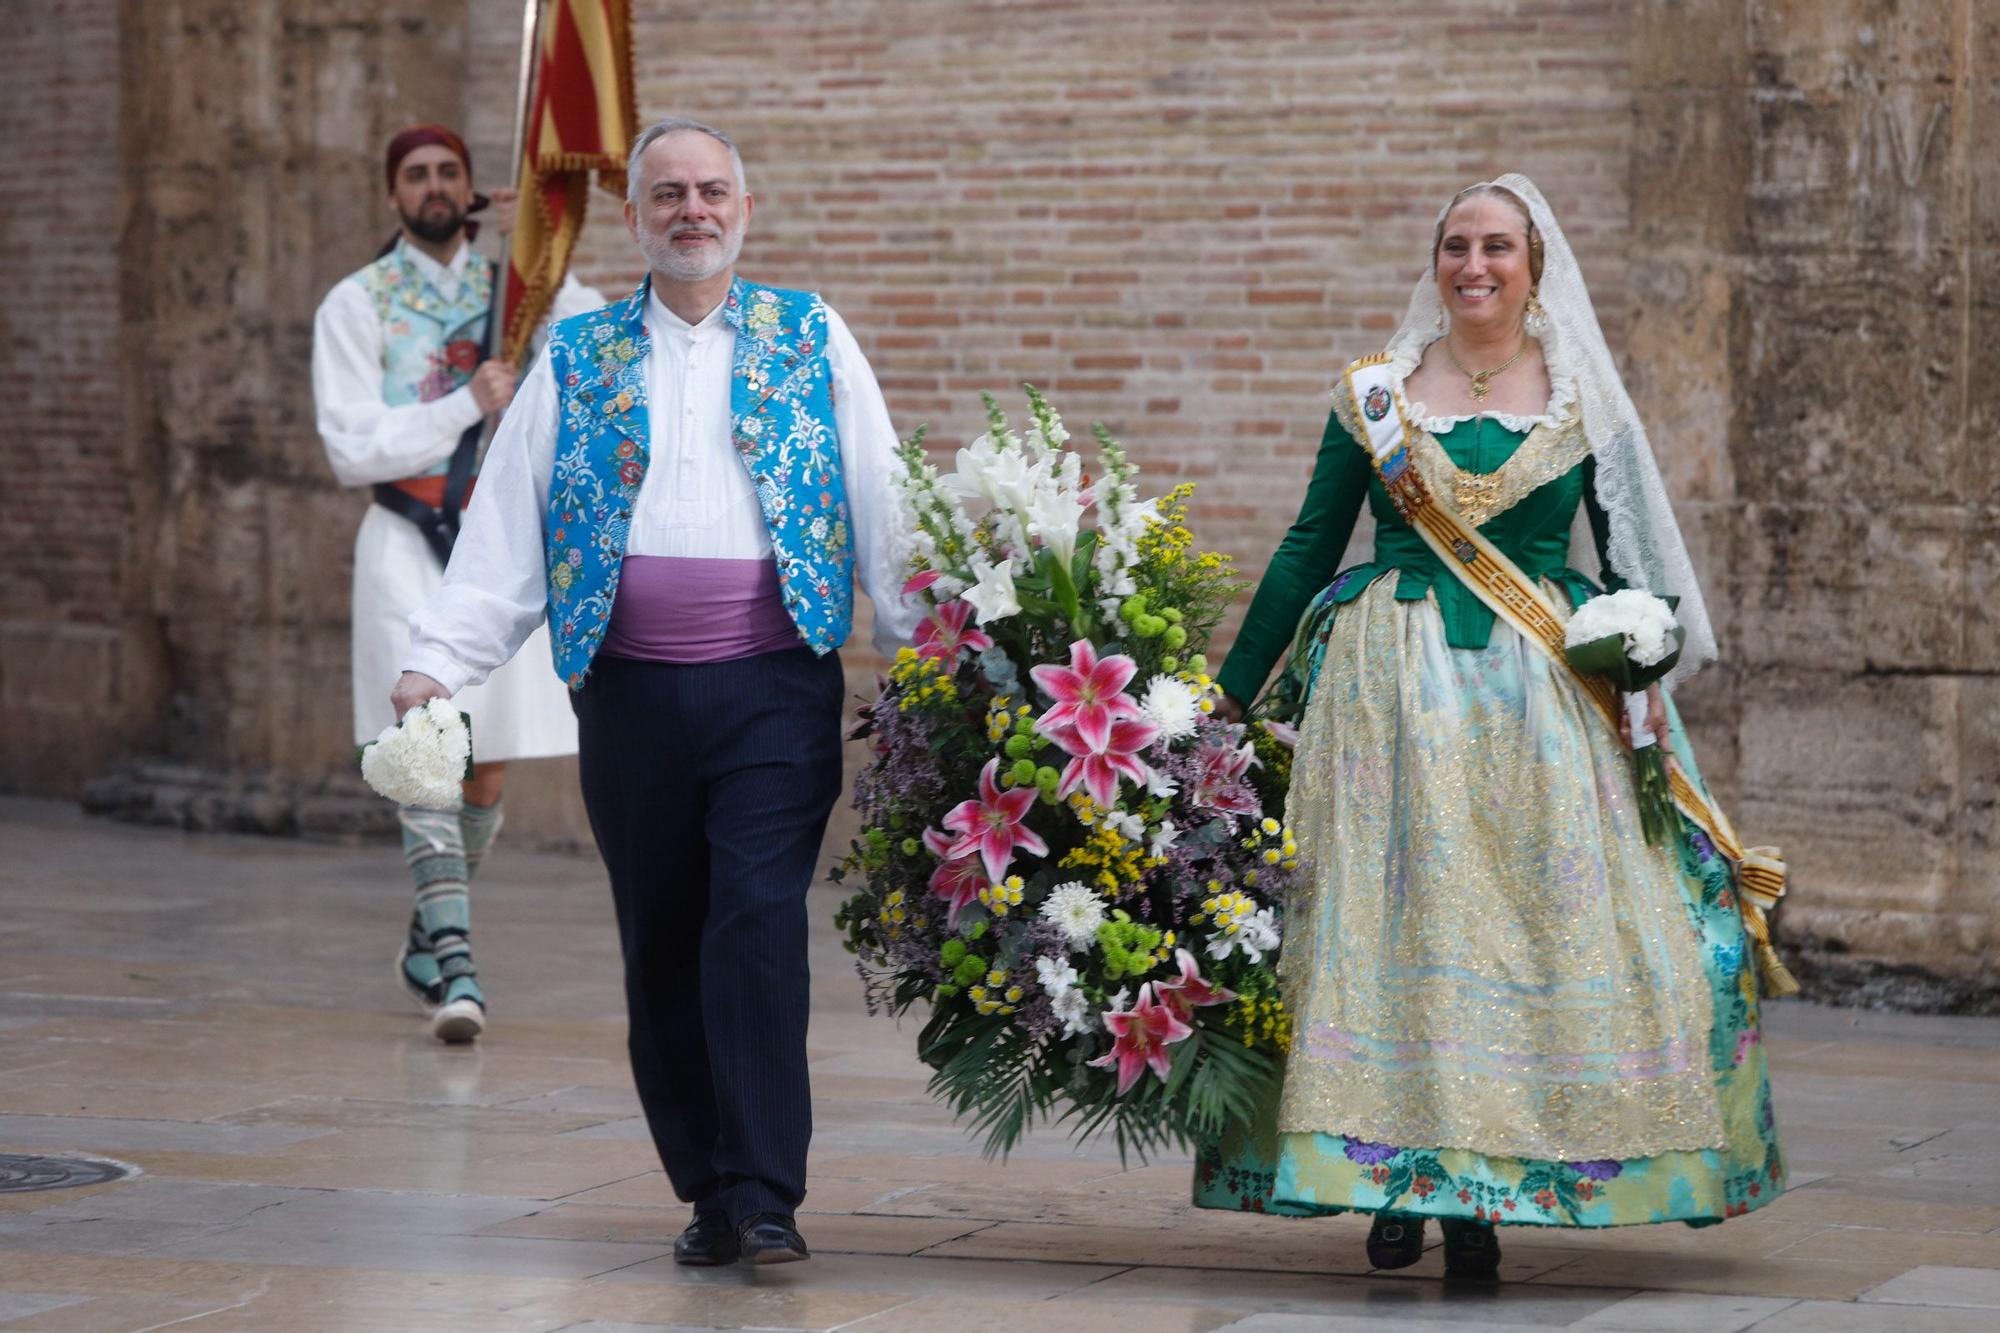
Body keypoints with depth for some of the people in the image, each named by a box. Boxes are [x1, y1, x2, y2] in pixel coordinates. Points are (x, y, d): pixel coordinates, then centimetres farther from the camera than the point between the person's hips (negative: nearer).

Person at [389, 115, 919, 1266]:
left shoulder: (812, 340, 9)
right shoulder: (576, 359, 12)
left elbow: (880, 508, 6)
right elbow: (505, 527, 8)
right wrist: (440, 660, -2)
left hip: (775, 688, -2)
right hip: (629, 691, 2)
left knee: (759, 922, -13)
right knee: (661, 945, 5)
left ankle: (765, 1195, -11)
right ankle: (707, 1190, 15)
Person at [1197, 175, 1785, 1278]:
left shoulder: (1584, 402, 7)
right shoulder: (1372, 394, 7)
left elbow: (1630, 564, 8)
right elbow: (1307, 550, 11)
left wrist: (1643, 683, -7)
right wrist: (1230, 692, 11)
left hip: (1542, 692, 0)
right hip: (1394, 686, 0)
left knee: (1531, 915, -4)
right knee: (1390, 911, -3)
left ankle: (1484, 1199, 2)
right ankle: (1399, 1184, 5)